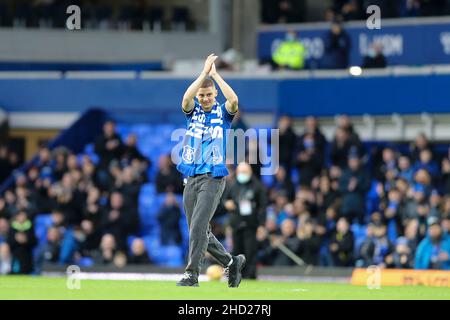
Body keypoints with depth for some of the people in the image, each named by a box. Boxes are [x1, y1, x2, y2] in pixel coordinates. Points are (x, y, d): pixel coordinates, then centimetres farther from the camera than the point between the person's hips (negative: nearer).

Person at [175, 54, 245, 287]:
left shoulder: (222, 113, 3)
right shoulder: (193, 111, 10)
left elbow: (234, 100, -20)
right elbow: (185, 99, -13)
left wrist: (215, 75, -15)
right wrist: (204, 73, -16)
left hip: (213, 179, -5)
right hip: (191, 180, 5)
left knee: (198, 227, -17)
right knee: (200, 231, 9)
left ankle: (192, 275, -17)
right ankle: (231, 262, 26)